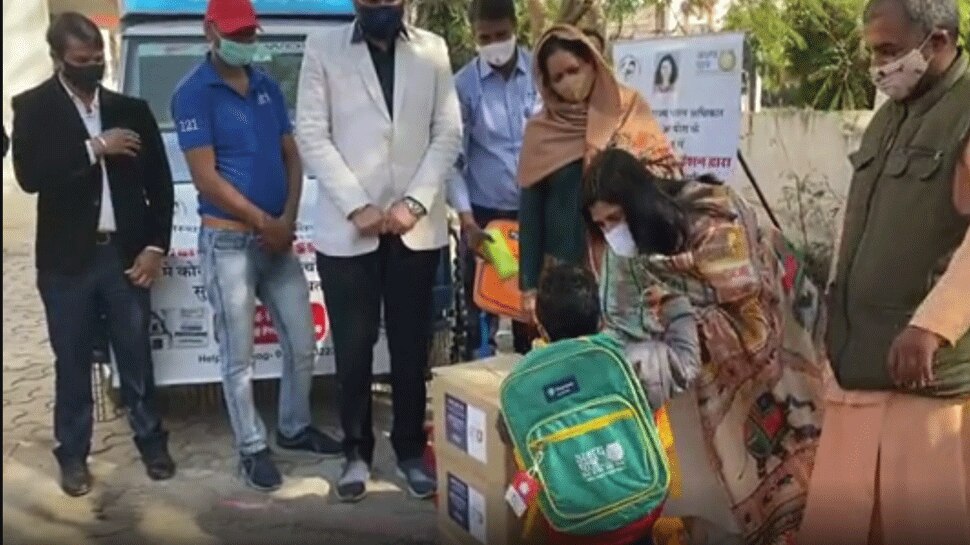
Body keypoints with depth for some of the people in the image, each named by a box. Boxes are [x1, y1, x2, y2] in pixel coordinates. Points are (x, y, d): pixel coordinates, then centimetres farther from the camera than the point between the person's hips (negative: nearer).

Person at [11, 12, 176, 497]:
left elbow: (159, 182, 7)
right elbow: (29, 175, -14)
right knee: (72, 363, 9)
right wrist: (94, 148, -19)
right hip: (67, 258, -1)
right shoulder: (33, 107, 0)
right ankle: (73, 455, 22)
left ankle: (151, 440, 25)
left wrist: (155, 246, 0)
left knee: (136, 357, 10)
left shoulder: (131, 109, 6)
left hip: (125, 254, 2)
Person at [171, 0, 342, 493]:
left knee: (302, 343, 12)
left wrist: (287, 219, -5)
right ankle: (252, 449, 17)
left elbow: (291, 156, 10)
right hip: (228, 240, -6)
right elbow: (206, 177, -14)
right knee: (239, 356, 3)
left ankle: (294, 428, 31)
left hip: (278, 238, 6)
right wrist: (264, 222, -11)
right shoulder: (193, 93, -9)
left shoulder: (267, 86, 11)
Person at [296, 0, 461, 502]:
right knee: (353, 347, 6)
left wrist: (416, 202, -9)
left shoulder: (432, 50, 8)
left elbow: (448, 133, 3)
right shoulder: (323, 48, 2)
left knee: (411, 346, 9)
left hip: (417, 227, 2)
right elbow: (312, 134, -4)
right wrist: (357, 206, -12)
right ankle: (357, 451, 21)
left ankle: (411, 450, 23)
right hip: (346, 227, -1)